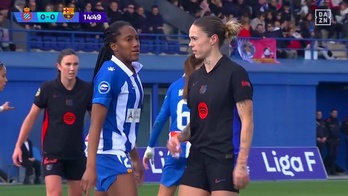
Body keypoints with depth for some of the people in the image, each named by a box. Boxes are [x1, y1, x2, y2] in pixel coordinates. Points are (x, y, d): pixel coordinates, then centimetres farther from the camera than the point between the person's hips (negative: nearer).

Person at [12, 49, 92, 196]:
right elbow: (31, 117, -1)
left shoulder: (87, 89, -5)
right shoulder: (47, 89, -9)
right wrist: (18, 146, -3)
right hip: (52, 151, -3)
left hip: (76, 152, 3)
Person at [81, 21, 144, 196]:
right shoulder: (110, 72, -14)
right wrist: (91, 166, -25)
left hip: (120, 152, 9)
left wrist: (135, 158, 26)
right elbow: (96, 123, -19)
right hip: (109, 152, -9)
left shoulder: (133, 73, 11)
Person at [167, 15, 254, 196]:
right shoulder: (195, 77, 13)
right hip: (197, 159, 7)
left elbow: (247, 121, -12)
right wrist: (179, 137, 0)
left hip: (224, 160, -7)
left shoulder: (234, 73, -9)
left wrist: (242, 164, -18)